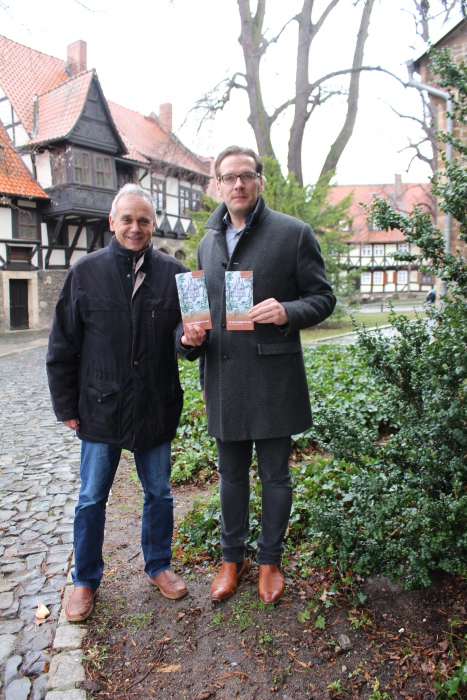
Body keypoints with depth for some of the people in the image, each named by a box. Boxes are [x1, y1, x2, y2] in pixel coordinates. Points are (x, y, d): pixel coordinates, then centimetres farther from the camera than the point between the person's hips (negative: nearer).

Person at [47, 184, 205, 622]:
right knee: (92, 499, 13)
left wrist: (189, 339, -22)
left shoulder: (172, 273, -1)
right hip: (101, 408, -1)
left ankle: (158, 565, 39)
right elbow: (62, 346, 0)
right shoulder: (86, 272, -3)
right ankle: (85, 580, 34)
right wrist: (66, 406, -1)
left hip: (157, 408, 1)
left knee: (159, 494, 16)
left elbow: (183, 331, 3)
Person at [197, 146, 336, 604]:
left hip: (273, 379, -4)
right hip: (223, 381, 4)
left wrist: (287, 312, -21)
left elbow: (323, 298, -2)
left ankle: (270, 561, 32)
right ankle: (232, 558, 36)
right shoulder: (208, 243, 14)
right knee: (231, 475, 16)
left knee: (274, 475, 10)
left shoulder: (293, 233, -2)